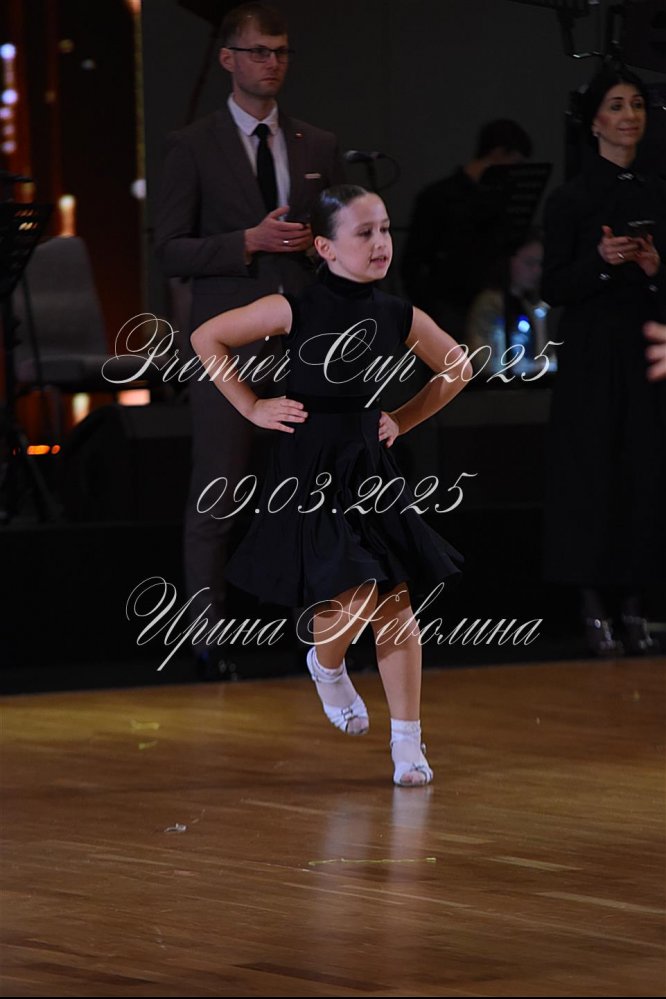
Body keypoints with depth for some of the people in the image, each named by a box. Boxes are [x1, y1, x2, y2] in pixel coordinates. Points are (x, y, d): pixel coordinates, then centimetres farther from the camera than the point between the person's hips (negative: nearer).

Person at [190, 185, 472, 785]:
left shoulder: (399, 317, 0)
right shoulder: (295, 310, -11)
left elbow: (457, 369, 17)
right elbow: (207, 338, -3)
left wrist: (402, 422, 9)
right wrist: (252, 407, -2)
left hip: (373, 471, 4)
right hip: (311, 474, -4)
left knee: (396, 601, -1)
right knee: (355, 598, -12)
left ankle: (408, 743, 4)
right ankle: (327, 667, 25)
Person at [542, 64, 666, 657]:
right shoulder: (572, 200, -2)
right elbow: (554, 289, -6)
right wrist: (600, 261, -21)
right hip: (593, 355, -4)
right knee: (594, 475, -5)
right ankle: (596, 612, 1)